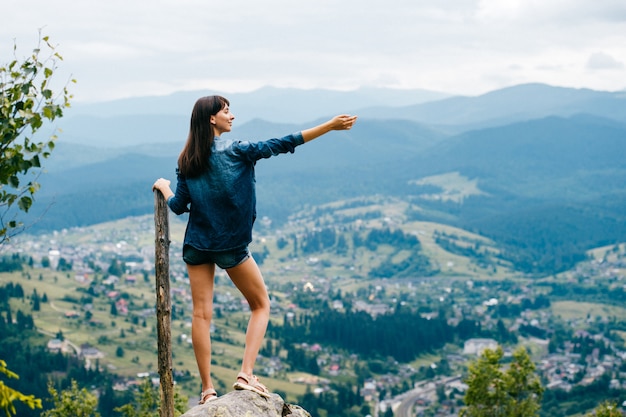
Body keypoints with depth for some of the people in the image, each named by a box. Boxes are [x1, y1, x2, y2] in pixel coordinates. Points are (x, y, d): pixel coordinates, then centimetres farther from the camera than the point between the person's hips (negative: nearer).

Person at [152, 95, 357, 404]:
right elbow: (282, 145, -11)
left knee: (201, 313, 3)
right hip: (231, 246, -4)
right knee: (260, 304, 11)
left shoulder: (186, 161, 3)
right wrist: (330, 126, -10)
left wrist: (164, 188, 27)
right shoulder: (235, 150, -8)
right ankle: (246, 374, -4)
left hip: (196, 245, 4)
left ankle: (207, 390, 2)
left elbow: (178, 206, 4)